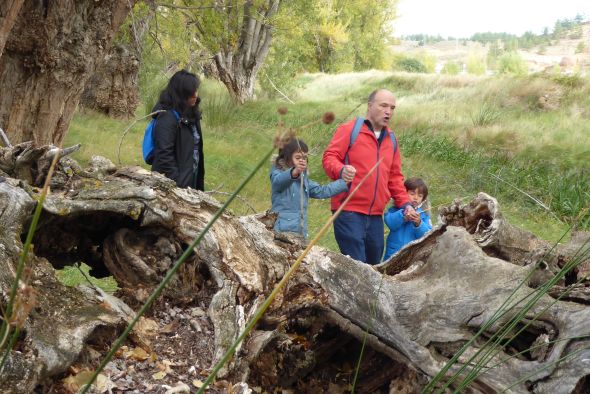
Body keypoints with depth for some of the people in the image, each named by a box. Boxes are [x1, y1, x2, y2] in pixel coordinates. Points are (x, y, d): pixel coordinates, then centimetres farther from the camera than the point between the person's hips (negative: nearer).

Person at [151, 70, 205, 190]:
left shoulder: (190, 114, 8)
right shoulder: (167, 118, -17)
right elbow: (164, 155, -21)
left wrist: (199, 183, 13)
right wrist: (177, 184, -21)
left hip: (190, 181, 8)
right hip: (173, 185, -8)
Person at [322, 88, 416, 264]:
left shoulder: (391, 139, 19)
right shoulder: (349, 130, -1)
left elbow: (395, 177, 23)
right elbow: (329, 157, -7)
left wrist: (405, 203, 11)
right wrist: (341, 170, -28)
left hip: (376, 216, 7)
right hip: (349, 212, -7)